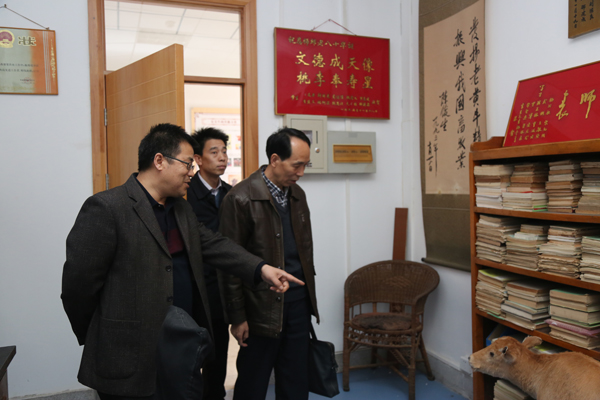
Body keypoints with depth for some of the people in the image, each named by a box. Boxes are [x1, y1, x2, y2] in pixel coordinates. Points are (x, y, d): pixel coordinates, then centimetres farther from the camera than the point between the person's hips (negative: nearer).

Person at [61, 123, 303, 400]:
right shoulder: (106, 208, -16)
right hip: (132, 362, -7)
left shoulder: (182, 209, 11)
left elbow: (214, 245, 6)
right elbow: (79, 282, -14)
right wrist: (95, 339, -3)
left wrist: (262, 269, -7)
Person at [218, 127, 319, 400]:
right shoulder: (241, 199, -14)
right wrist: (237, 317, -9)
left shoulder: (298, 195, 8)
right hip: (263, 307, -6)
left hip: (299, 303, 6)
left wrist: (309, 298, 14)